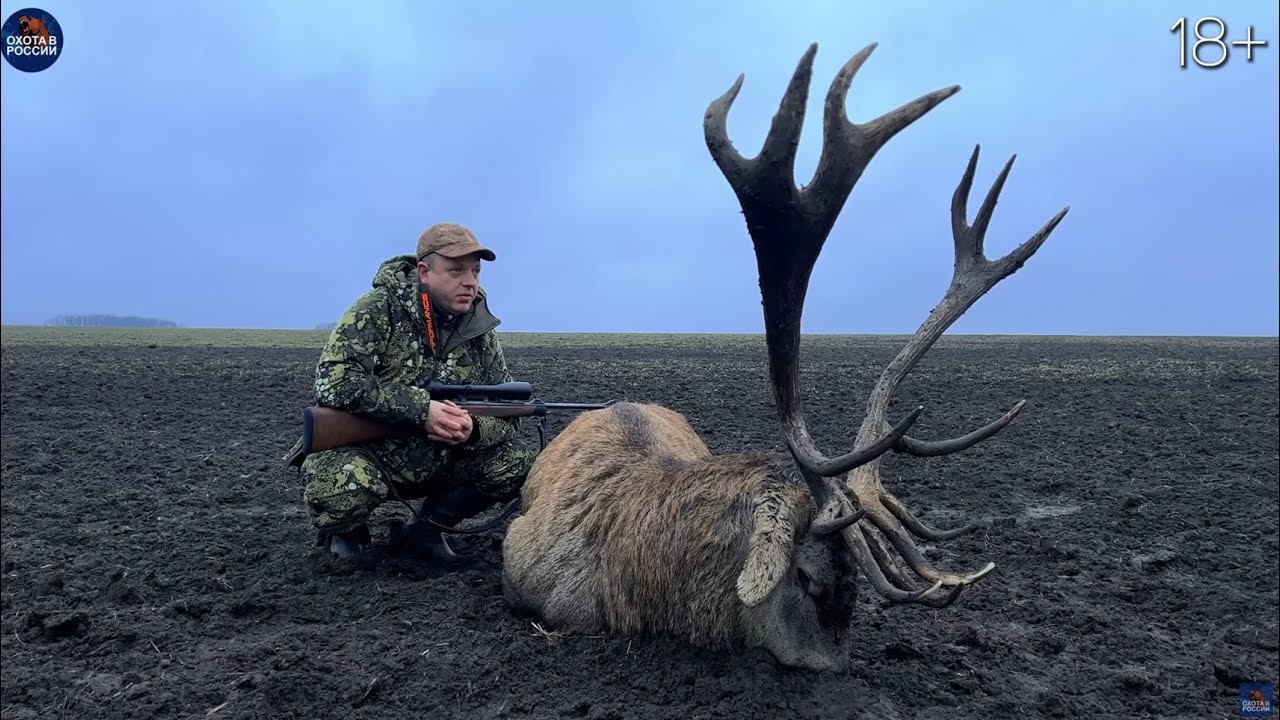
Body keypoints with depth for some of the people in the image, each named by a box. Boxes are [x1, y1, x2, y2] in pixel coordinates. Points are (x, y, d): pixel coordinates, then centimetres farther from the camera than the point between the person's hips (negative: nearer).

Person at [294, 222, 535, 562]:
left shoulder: (481, 331, -2)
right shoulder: (376, 311, -16)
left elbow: (508, 413, 0)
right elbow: (335, 381, -28)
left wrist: (473, 428, -25)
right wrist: (421, 409, -32)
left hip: (439, 461, 5)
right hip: (364, 453, -4)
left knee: (516, 464, -14)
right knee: (339, 491, -36)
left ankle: (429, 526, 7)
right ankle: (346, 530, 3)